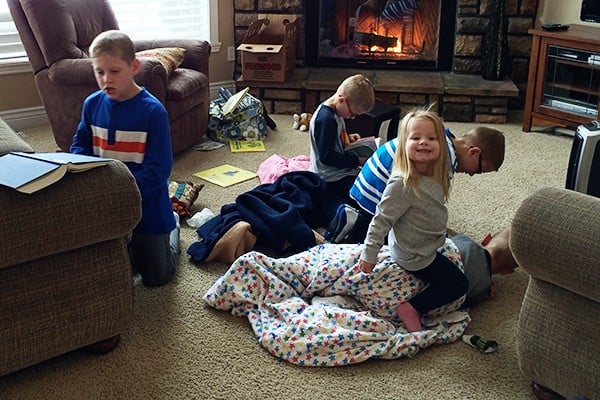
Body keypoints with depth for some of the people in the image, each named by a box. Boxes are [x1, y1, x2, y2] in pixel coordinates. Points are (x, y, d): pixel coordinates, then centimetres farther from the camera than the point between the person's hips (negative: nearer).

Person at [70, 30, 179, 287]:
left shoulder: (152, 111, -20)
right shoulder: (92, 104, -5)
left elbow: (158, 168, -22)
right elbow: (79, 145, 5)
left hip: (147, 206, -4)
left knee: (156, 277, 11)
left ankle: (172, 228, 36)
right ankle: (130, 244, 44)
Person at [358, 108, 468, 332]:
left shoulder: (435, 178, -4)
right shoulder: (402, 184, -31)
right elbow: (381, 220, -26)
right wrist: (369, 255, -22)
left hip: (429, 246, 9)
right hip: (415, 256, -9)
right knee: (459, 284, 0)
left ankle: (413, 306, 22)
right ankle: (413, 308, 0)